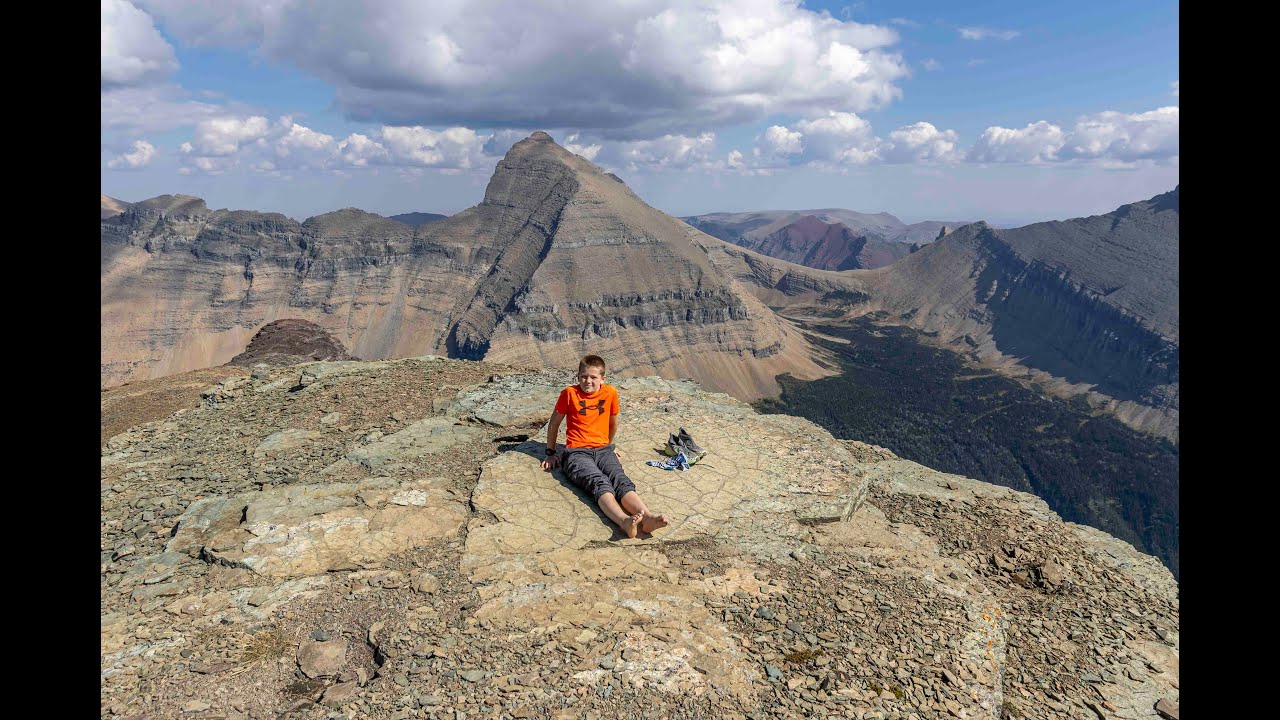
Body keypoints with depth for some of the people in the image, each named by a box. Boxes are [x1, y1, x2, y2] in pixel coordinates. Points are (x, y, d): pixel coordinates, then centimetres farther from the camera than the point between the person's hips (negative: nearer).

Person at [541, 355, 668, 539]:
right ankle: (624, 521, -61)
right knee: (600, 482, -33)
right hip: (576, 452, -3)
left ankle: (647, 518, -54)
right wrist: (551, 453, 19)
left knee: (620, 479, -29)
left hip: (603, 449, 3)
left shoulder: (610, 393, 10)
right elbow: (554, 423, 14)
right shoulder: (569, 393, 2)